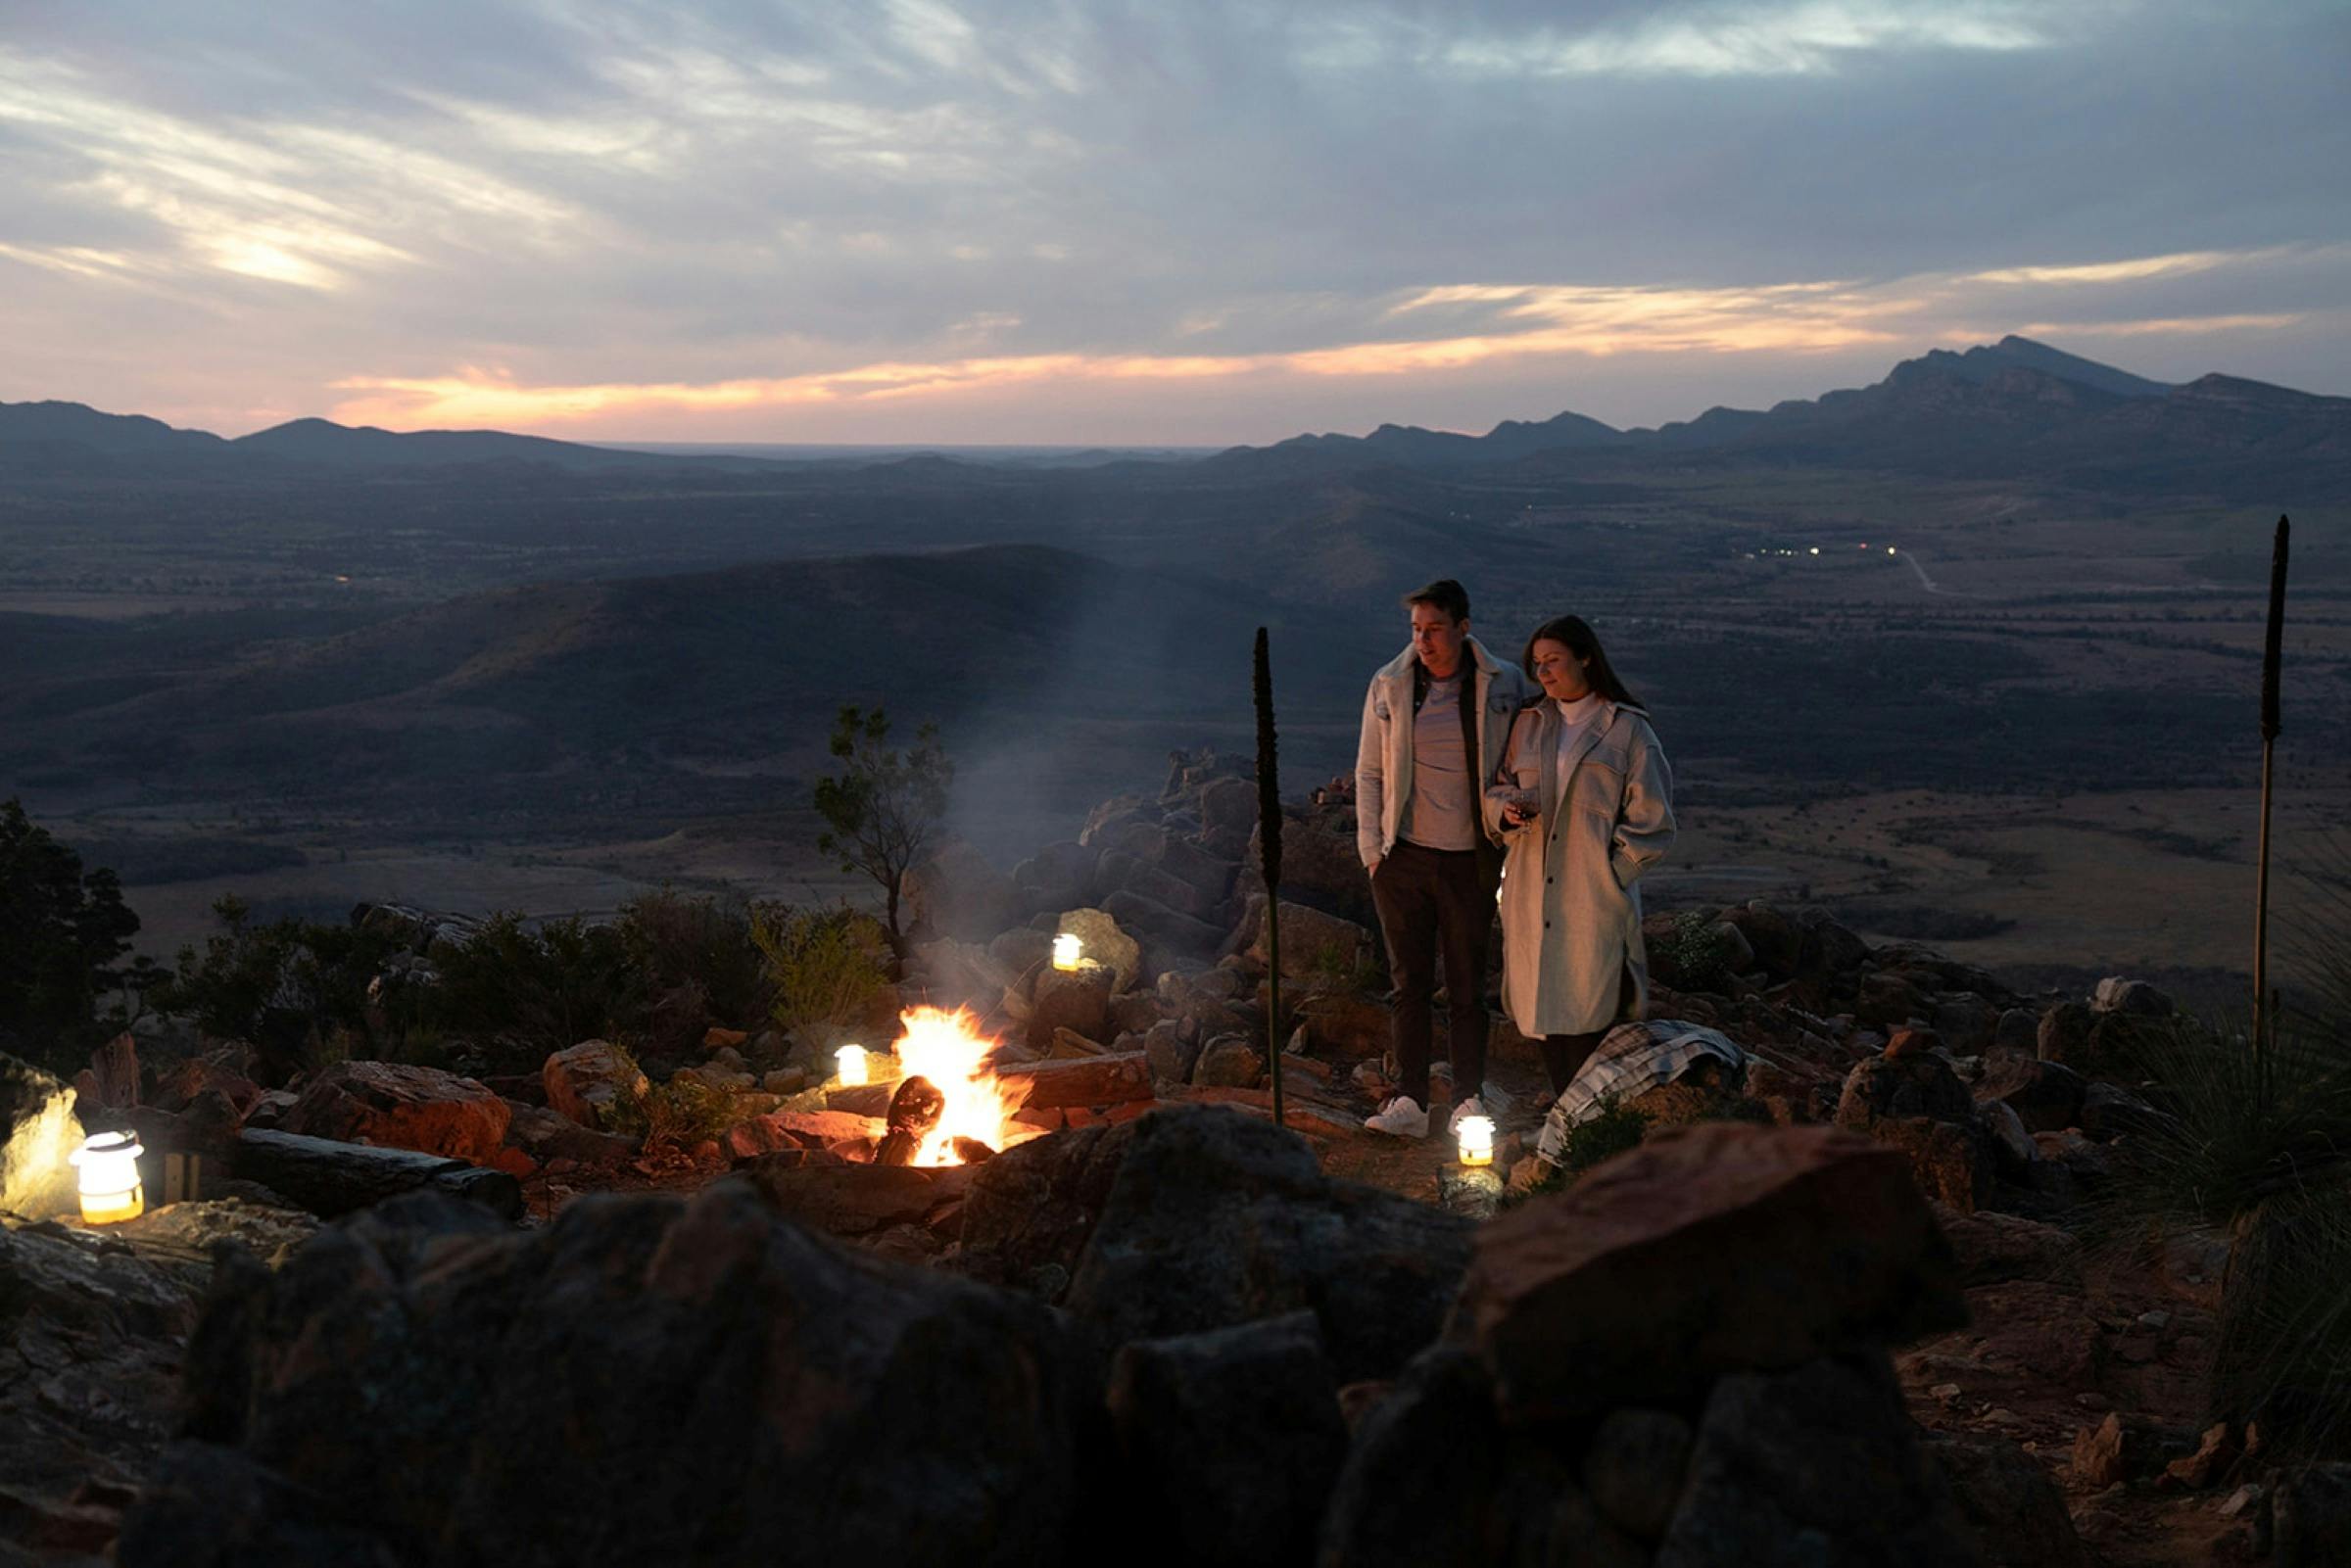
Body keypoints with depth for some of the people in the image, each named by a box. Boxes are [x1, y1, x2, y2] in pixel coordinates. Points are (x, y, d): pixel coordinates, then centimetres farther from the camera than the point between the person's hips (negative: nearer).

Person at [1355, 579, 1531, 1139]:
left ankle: (1468, 1102, 15)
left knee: (1467, 986, 5)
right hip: (1404, 857, 1)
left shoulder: (1503, 685, 0)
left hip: (1470, 860, -1)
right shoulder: (1389, 686, 2)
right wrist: (1371, 850, 2)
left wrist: (1510, 821, 1)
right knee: (1409, 982, 5)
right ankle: (1409, 1102, 11)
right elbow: (1369, 773, 7)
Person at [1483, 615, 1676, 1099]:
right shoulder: (1528, 725, 14)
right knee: (1542, 1006, 3)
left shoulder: (1627, 729, 1)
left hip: (1595, 895, -4)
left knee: (1588, 1015, -8)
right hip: (1533, 894, 4)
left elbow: (1651, 821, 1)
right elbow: (1497, 788, 20)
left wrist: (1611, 869, -7)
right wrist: (1506, 810, -3)